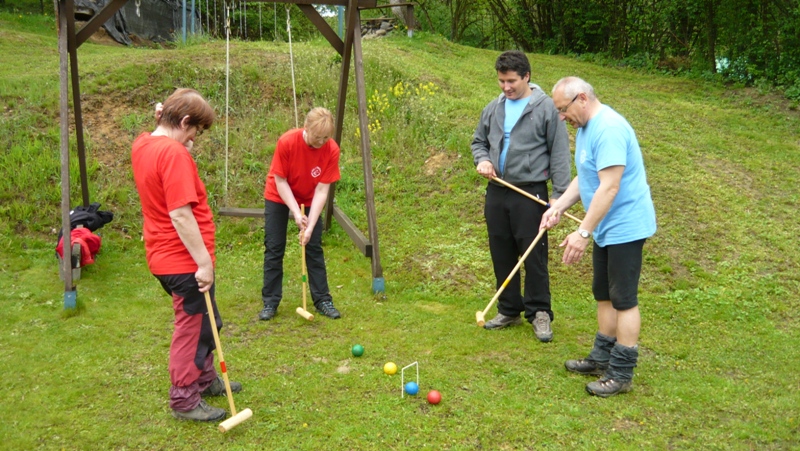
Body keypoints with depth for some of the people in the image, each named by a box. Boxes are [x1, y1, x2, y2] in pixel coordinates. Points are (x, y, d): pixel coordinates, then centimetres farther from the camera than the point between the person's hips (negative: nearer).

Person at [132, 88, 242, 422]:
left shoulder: (142, 144, 5)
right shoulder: (173, 153, -23)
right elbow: (180, 215, -27)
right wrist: (203, 262, -22)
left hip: (163, 254, 10)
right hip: (184, 260, -10)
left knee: (204, 321, 23)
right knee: (193, 327, 5)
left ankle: (205, 379, 39)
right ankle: (185, 400, 19)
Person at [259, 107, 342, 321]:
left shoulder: (332, 150, -24)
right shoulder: (287, 142, -29)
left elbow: (322, 189, -22)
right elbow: (280, 181, -20)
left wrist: (310, 226, -27)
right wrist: (296, 213, -25)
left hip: (310, 201, 2)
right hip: (279, 199, -1)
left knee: (314, 248, 0)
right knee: (274, 249, -2)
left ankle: (323, 300, 9)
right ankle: (270, 302, 7)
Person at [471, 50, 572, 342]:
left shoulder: (546, 108, -7)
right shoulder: (494, 108, 9)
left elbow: (559, 155, -7)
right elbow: (479, 141, 22)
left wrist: (560, 197, -11)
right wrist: (482, 160, -1)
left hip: (530, 194, -5)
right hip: (497, 192, 6)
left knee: (534, 256, 0)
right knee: (502, 256, 12)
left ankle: (539, 313, 15)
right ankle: (509, 310, 26)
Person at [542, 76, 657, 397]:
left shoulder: (608, 128, -23)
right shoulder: (586, 127, 10)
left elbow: (609, 187, -28)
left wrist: (583, 232, -28)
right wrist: (558, 207, 5)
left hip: (625, 227, -10)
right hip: (606, 228, 10)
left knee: (623, 299, -2)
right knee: (604, 295, 17)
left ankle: (622, 374, 8)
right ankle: (602, 359, 29)